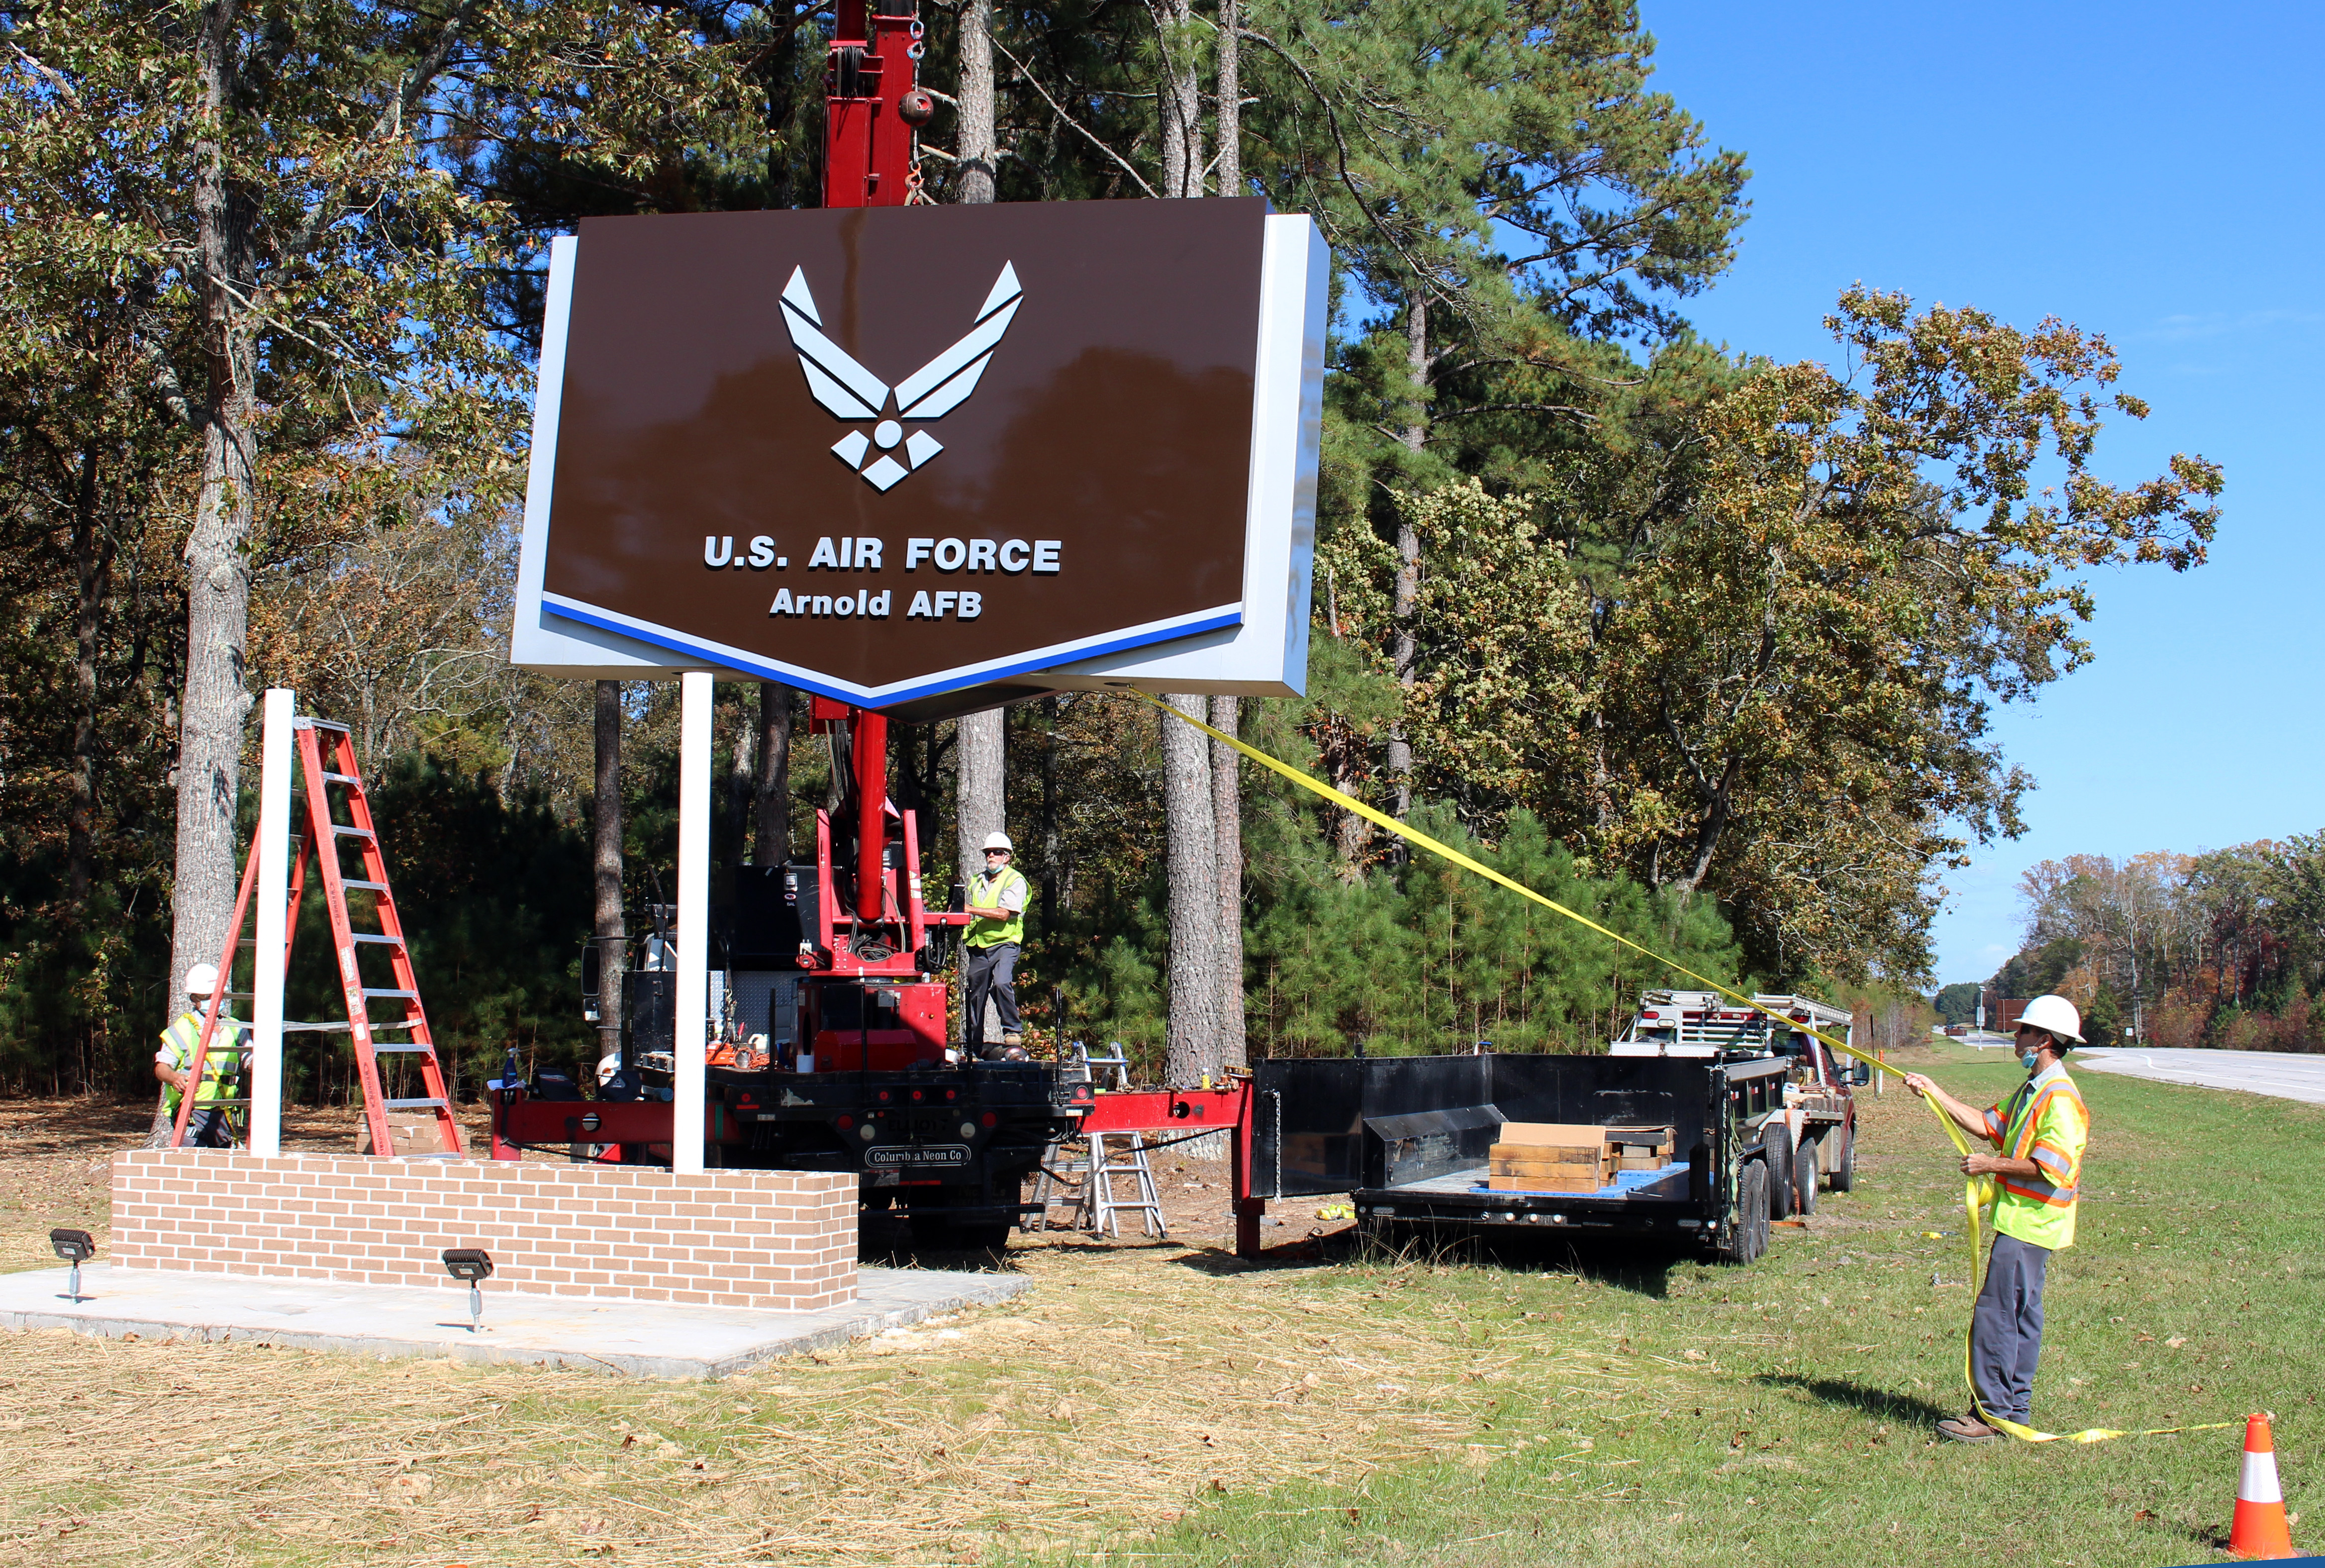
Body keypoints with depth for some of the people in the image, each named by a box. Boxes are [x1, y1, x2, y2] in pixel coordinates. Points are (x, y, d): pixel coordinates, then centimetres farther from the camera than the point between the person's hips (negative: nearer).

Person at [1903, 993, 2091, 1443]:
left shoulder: (2060, 1097, -17)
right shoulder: (2032, 1090, 16)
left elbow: (2050, 1166, -23)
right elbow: (1989, 1125, 18)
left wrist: (1992, 1165, -15)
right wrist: (1933, 1093, 15)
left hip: (2028, 1224, -10)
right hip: (2023, 1220, 10)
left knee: (1995, 1315, -9)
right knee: (2021, 1316, 13)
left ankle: (1990, 1414, -6)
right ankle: (2014, 1409, 19)